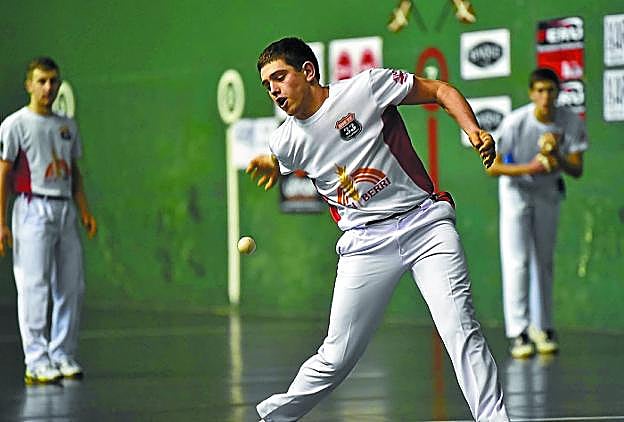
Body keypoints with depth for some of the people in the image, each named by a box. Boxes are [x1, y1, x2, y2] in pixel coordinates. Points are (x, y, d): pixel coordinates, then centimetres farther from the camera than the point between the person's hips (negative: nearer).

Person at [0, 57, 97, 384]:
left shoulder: (67, 126, 16)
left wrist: (84, 211, 13)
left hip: (64, 209, 6)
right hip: (33, 208, -6)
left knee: (71, 286, 4)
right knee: (34, 286, -8)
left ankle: (63, 355, 13)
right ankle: (37, 362, -8)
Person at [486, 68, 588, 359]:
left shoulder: (571, 123, -17)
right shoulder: (516, 122, -26)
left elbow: (577, 170, -15)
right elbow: (493, 167, -21)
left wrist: (556, 158, -35)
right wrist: (529, 168, -34)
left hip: (548, 193, 3)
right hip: (516, 190, -3)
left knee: (544, 262, 8)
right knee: (517, 262, -11)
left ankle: (541, 327, 19)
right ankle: (517, 333, -13)